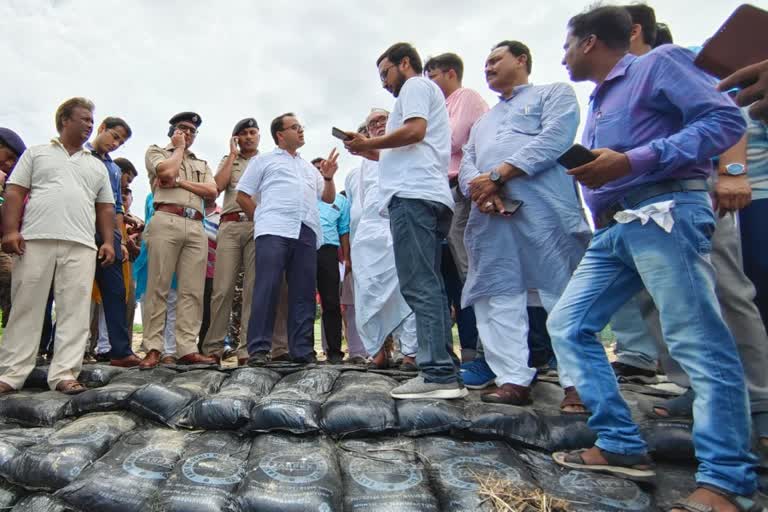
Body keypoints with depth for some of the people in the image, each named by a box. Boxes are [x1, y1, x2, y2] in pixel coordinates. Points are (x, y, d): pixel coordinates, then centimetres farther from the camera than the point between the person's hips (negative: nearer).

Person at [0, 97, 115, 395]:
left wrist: (108, 241, 5)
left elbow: (106, 208, 18)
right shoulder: (36, 153, 17)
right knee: (26, 307, -1)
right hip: (35, 240, -2)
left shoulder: (96, 166, 23)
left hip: (81, 246, 2)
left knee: (75, 311, -6)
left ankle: (64, 374, -5)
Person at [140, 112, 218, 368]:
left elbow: (212, 192, 11)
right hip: (167, 221, -4)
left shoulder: (202, 164, 29)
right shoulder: (156, 151, 19)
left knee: (192, 291, -4)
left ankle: (187, 348, -4)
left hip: (196, 227, 4)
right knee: (159, 286, -7)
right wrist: (178, 148, 12)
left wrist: (180, 182, 0)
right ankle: (153, 348, -4)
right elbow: (167, 171, -4)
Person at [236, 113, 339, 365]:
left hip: (306, 233, 5)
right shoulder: (264, 160, 17)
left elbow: (329, 198, 27)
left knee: (303, 293, 1)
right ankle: (258, 349, -8)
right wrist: (262, 221, 4)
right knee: (267, 288, -12)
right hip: (274, 232, -4)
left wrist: (328, 177, 9)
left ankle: (302, 350, 5)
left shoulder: (309, 167, 30)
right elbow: (242, 196, 11)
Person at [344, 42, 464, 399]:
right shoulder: (427, 92, 36)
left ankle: (438, 373, -17)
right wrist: (372, 153, 27)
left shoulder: (416, 85, 8)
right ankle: (445, 372, 4)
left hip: (412, 194, -10)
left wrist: (368, 143, 0)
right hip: (429, 196, 10)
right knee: (429, 285, 5)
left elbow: (415, 130, -11)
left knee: (419, 286, -16)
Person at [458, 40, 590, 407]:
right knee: (498, 296, -3)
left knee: (565, 293, -8)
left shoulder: (554, 94, 17)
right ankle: (513, 380, 1)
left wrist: (497, 175, -10)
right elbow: (467, 166, 20)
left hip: (544, 206, -5)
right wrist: (479, 189, -5)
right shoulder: (482, 122, 35)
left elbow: (554, 139, -3)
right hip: (490, 215, 6)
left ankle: (577, 383, -2)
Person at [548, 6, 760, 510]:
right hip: (613, 228, 9)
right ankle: (622, 446, 7)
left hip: (664, 213, -9)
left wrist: (633, 161, -17)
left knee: (699, 344, -10)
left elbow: (726, 120, -9)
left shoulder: (657, 62, 4)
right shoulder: (599, 101, 27)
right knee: (568, 325, 3)